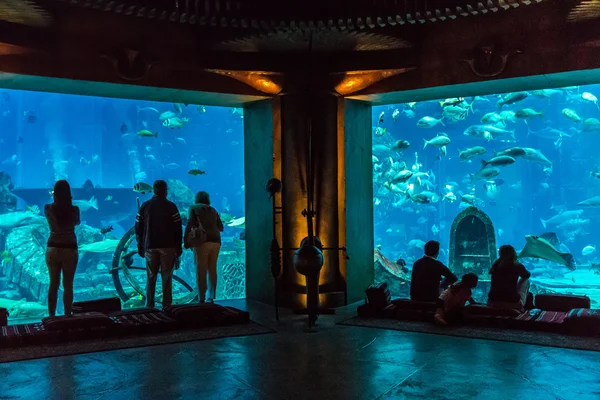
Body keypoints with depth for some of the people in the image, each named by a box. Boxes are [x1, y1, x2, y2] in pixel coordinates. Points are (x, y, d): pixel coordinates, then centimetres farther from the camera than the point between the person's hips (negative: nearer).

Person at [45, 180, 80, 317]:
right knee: (68, 285, 6)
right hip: (70, 250, -2)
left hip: (53, 249, 2)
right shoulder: (74, 209, -10)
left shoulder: (48, 208, -6)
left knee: (53, 285, 11)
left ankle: (51, 317, 15)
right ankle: (67, 316, 9)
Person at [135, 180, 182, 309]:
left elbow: (138, 228, 5)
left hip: (150, 247, 2)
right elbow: (177, 228, -4)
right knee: (166, 278, 1)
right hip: (168, 246, -2)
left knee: (151, 278, 8)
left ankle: (149, 307, 6)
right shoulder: (171, 206, -3)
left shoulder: (145, 206, 5)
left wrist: (140, 246, 11)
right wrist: (179, 247, 3)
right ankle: (166, 306, -2)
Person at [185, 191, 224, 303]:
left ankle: (201, 299, -6)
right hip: (216, 241, 4)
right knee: (212, 270, 10)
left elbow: (190, 224, -5)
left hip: (203, 241, -4)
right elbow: (221, 227, 20)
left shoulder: (194, 208, 9)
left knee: (201, 270, -3)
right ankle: (211, 297, 11)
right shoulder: (213, 210, 21)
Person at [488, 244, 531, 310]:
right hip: (513, 305, -3)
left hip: (493, 304, 3)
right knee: (525, 281, 19)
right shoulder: (518, 266, -7)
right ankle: (523, 306, 31)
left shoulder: (496, 265, -2)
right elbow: (527, 275, 15)